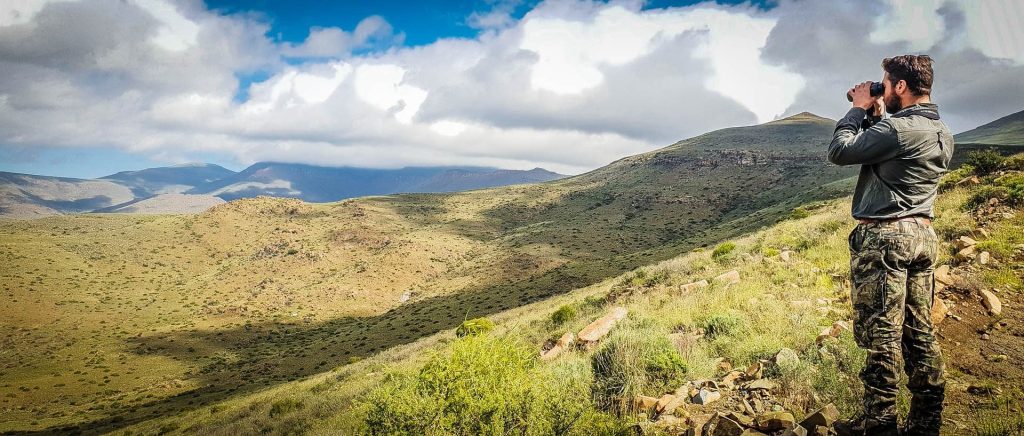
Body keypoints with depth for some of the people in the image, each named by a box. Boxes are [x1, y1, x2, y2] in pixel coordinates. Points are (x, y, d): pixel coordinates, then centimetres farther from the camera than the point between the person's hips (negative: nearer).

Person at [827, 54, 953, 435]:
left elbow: (839, 151, -11)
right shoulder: (942, 133, 12)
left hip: (885, 237, -9)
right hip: (923, 234, 9)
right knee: (920, 332, 13)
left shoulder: (898, 127, -17)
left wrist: (859, 109, 0)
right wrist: (875, 116, 15)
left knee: (882, 336, -3)